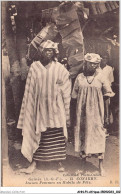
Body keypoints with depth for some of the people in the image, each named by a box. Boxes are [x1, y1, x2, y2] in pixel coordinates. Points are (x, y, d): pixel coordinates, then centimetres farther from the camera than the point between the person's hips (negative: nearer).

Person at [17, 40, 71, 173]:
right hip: (39, 107, 1)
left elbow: (65, 92, 1)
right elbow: (29, 91, 5)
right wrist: (29, 108, 2)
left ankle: (60, 162, 18)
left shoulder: (60, 69, 0)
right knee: (37, 135, 5)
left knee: (58, 136, 5)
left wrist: (66, 114, -2)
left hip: (55, 108, 0)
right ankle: (34, 162, 13)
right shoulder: (34, 67, 2)